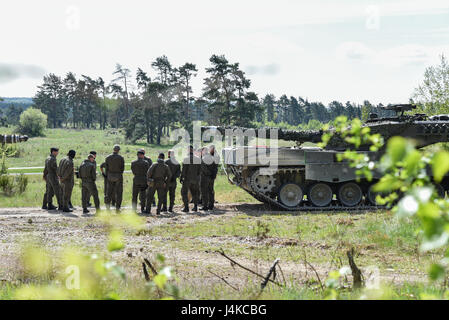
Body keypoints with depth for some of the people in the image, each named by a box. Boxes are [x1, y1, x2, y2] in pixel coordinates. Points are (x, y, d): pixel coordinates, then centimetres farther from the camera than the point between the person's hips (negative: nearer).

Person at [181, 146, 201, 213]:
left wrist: (181, 178, -5)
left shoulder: (186, 159, -12)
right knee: (194, 193, 16)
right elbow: (199, 169, 7)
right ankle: (195, 206, 16)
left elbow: (184, 169, -13)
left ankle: (186, 207, -4)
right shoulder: (198, 159, 3)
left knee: (184, 192, 3)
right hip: (195, 179, 5)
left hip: (187, 179, -5)